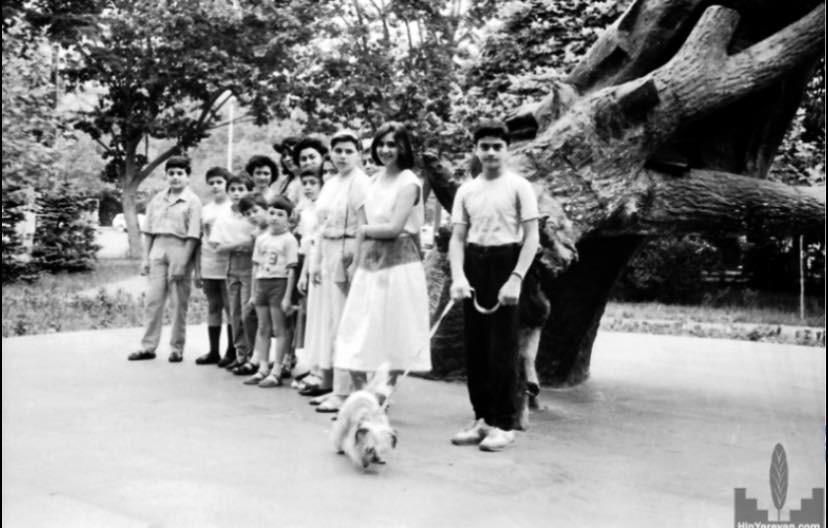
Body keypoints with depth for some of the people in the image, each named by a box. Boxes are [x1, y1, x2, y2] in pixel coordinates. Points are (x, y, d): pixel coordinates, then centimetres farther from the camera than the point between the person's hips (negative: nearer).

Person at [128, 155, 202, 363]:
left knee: (179, 303, 2)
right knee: (153, 300, 4)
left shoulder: (192, 201, -3)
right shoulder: (157, 199, 11)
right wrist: (145, 257, 7)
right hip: (158, 248, 4)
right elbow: (148, 231, 13)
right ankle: (148, 347, 11)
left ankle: (177, 349, 12)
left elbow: (193, 236, -9)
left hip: (180, 250, -4)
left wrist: (182, 263, -14)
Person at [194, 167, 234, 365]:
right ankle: (213, 351, 14)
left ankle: (231, 351, 5)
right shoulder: (205, 209, 13)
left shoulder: (234, 208, 0)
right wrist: (197, 269, 10)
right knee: (213, 307, 9)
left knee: (230, 307, -3)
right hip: (208, 267, 5)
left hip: (228, 265, -5)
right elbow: (200, 240, 13)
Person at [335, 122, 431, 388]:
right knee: (357, 333, 6)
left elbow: (394, 228, -14)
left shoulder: (409, 183, -7)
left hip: (398, 263, -7)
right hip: (370, 263, 7)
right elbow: (363, 225, 11)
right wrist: (357, 262, 7)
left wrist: (365, 230, 0)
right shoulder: (374, 180, 13)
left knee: (393, 334, 4)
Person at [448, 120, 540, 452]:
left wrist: (515, 279, -16)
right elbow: (457, 237, 8)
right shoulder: (466, 190, 10)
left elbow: (531, 237, -6)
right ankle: (482, 418, 20)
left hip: (505, 262, -5)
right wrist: (457, 276, -7)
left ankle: (505, 423, 9)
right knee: (474, 346, 8)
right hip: (474, 265, 5)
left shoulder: (519, 187, -2)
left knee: (503, 347, -2)